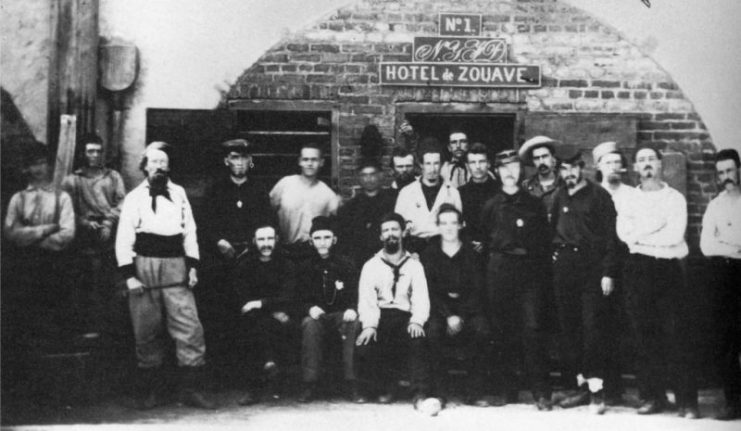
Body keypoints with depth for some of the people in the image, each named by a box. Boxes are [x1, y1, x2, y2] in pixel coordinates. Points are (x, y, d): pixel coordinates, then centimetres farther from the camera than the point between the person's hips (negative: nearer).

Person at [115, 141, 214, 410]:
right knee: (146, 334, 5)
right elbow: (123, 239, 0)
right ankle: (149, 393, 17)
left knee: (190, 328, -5)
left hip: (176, 267, 2)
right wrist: (129, 276, -8)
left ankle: (191, 390, 2)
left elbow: (190, 231, 11)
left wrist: (192, 266, 2)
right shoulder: (134, 198, 3)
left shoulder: (179, 194, 11)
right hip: (145, 266, -1)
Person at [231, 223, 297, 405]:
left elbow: (287, 299, -1)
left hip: (279, 319, 0)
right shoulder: (244, 267, 12)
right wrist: (274, 312, -13)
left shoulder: (286, 266, 12)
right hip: (252, 321, 0)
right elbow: (241, 301, 0)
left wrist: (261, 303, -16)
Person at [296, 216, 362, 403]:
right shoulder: (305, 267, 9)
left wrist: (352, 309, -23)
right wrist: (311, 308, -20)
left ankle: (351, 384, -29)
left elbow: (354, 296, 0)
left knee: (353, 323, -34)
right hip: (318, 316, 0)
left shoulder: (346, 264, 6)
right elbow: (302, 299, 3)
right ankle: (309, 385, -31)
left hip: (341, 317, 0)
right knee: (310, 324, -34)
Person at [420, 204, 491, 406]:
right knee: (433, 332, -32)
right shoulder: (429, 255, 9)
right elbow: (430, 291, -1)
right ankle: (438, 391, -23)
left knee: (482, 331, -30)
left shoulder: (471, 254, 9)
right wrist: (448, 316, -15)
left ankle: (475, 391, -21)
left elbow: (477, 291, 2)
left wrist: (460, 316, -12)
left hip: (468, 309, 1)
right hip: (439, 310, 0)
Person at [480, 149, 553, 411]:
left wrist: (545, 273, 1)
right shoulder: (491, 206, 9)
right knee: (502, 331, 3)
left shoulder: (534, 204, 10)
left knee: (532, 328, -7)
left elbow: (545, 242, 8)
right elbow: (483, 240, 10)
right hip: (499, 270, 1)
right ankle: (508, 391, 12)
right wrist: (493, 261, 1)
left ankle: (541, 393, -3)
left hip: (530, 269, 0)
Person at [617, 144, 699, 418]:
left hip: (670, 267, -2)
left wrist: (639, 236, -6)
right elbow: (623, 232, -4)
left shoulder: (675, 198, 7)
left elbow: (675, 234, -8)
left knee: (678, 334, -6)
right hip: (638, 269, 2)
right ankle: (653, 396, 9)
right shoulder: (629, 199, 13)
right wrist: (659, 222, -9)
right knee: (645, 334, 2)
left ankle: (687, 400, -4)